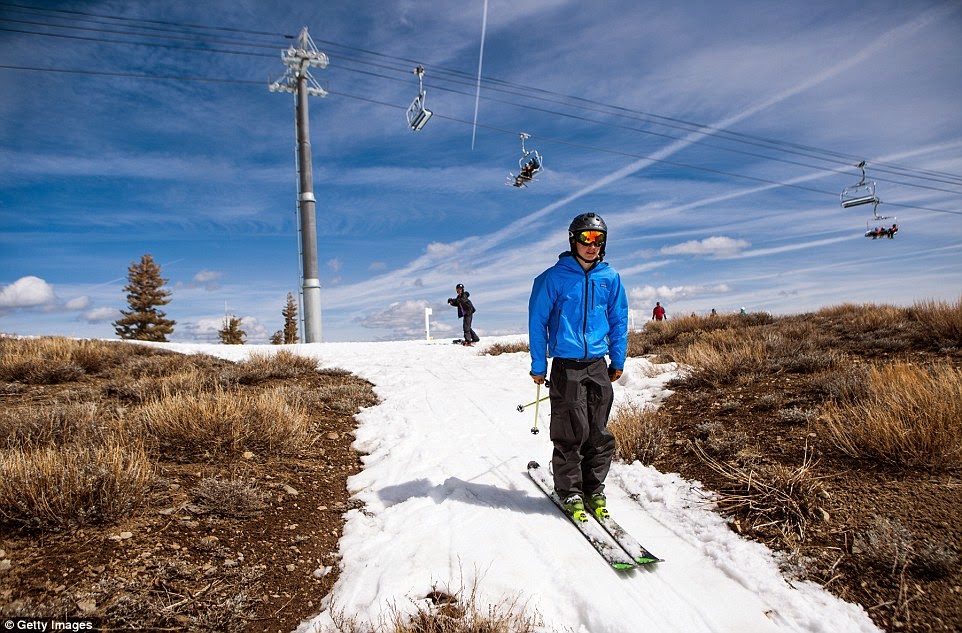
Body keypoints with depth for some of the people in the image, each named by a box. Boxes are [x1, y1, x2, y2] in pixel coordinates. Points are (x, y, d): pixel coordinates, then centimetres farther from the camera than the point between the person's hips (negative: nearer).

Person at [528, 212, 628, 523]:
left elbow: (618, 320, 15)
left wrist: (618, 360, 13)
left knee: (599, 433, 7)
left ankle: (594, 490, 23)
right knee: (571, 433, -2)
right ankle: (570, 492, 15)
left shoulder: (610, 277, 6)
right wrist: (538, 365, -2)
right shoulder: (554, 277, -4)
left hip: (598, 366, 4)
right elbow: (537, 321, -1)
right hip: (566, 366, -3)